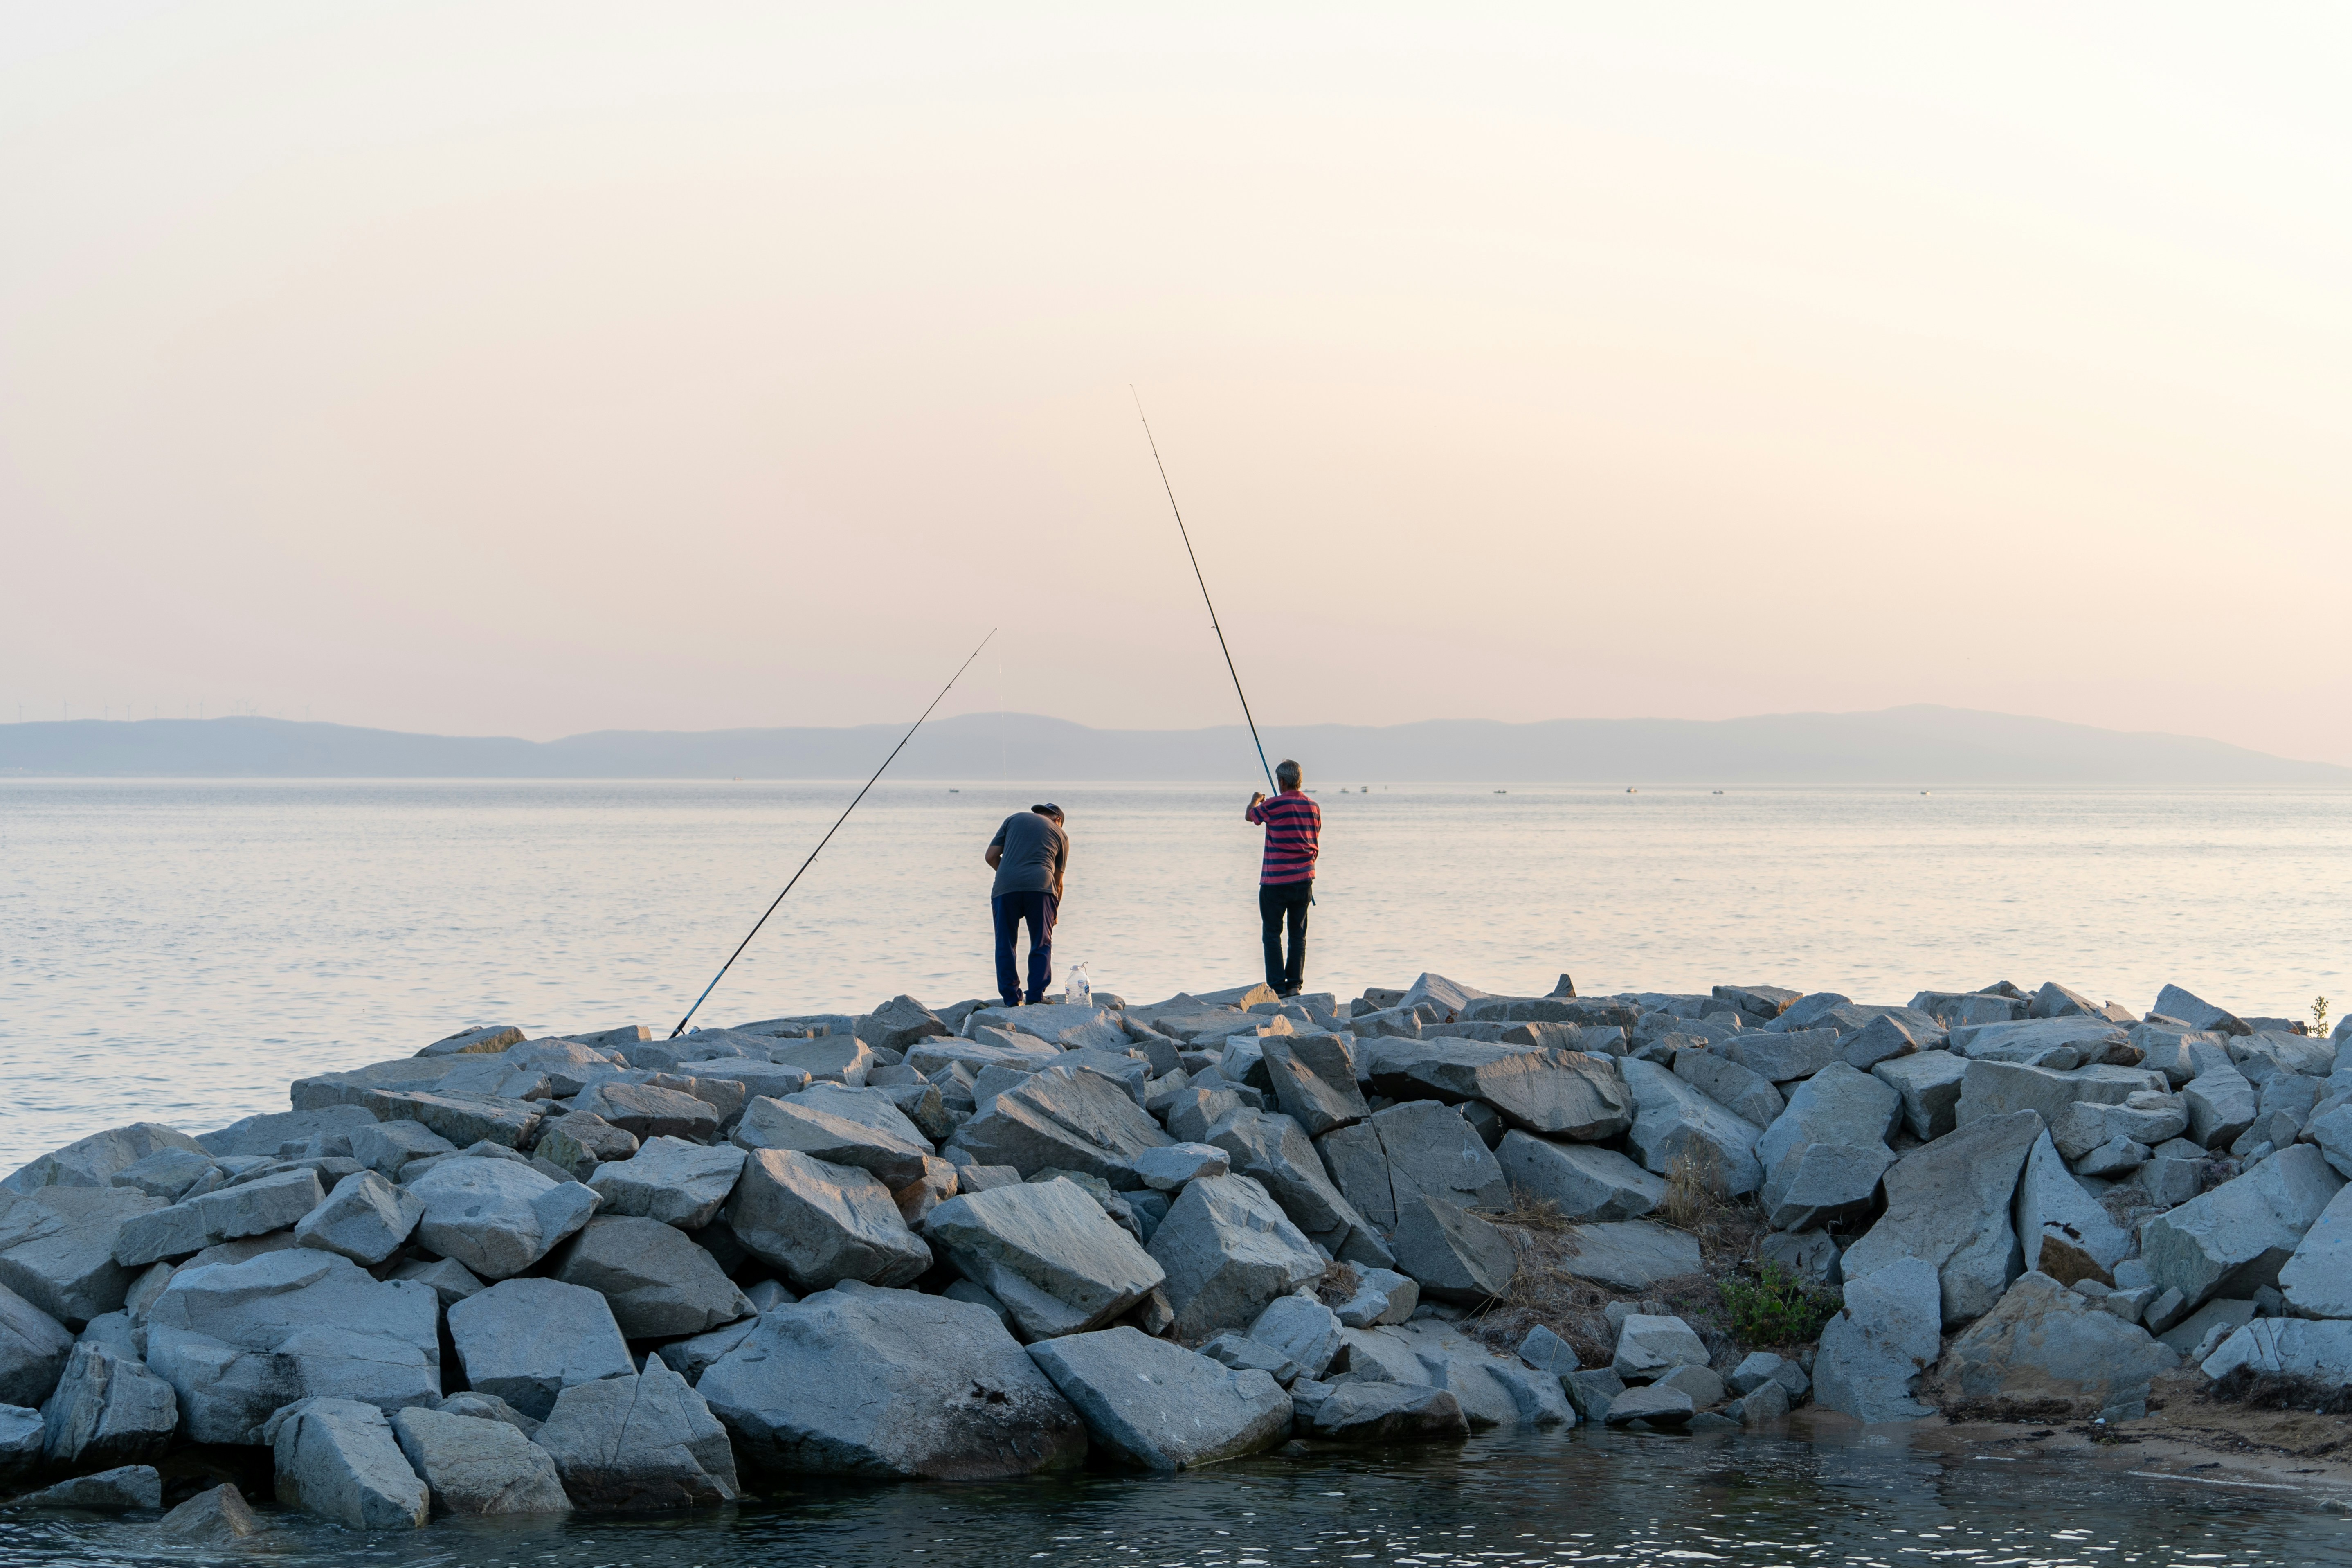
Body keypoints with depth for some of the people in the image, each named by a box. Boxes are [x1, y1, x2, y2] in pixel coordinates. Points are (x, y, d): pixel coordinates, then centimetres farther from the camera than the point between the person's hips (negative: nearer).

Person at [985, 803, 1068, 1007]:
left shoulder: (1014, 819, 24)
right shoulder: (1060, 834, 22)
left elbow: (991, 856, 14)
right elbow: (1058, 880, 23)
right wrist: (1055, 913, 35)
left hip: (1006, 888, 1)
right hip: (1041, 886, -1)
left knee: (1005, 946, 8)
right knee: (1042, 945, 10)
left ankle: (1012, 1001, 6)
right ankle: (1036, 999, 3)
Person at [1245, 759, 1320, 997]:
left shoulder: (1273, 806, -12)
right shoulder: (1314, 808, 4)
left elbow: (1250, 817, 9)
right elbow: (1316, 846, 13)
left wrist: (1255, 801, 30)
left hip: (1275, 880, -5)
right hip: (1304, 879, 5)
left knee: (1273, 934, 1)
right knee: (1298, 933, 11)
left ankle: (1277, 987, -2)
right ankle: (1295, 984, 8)